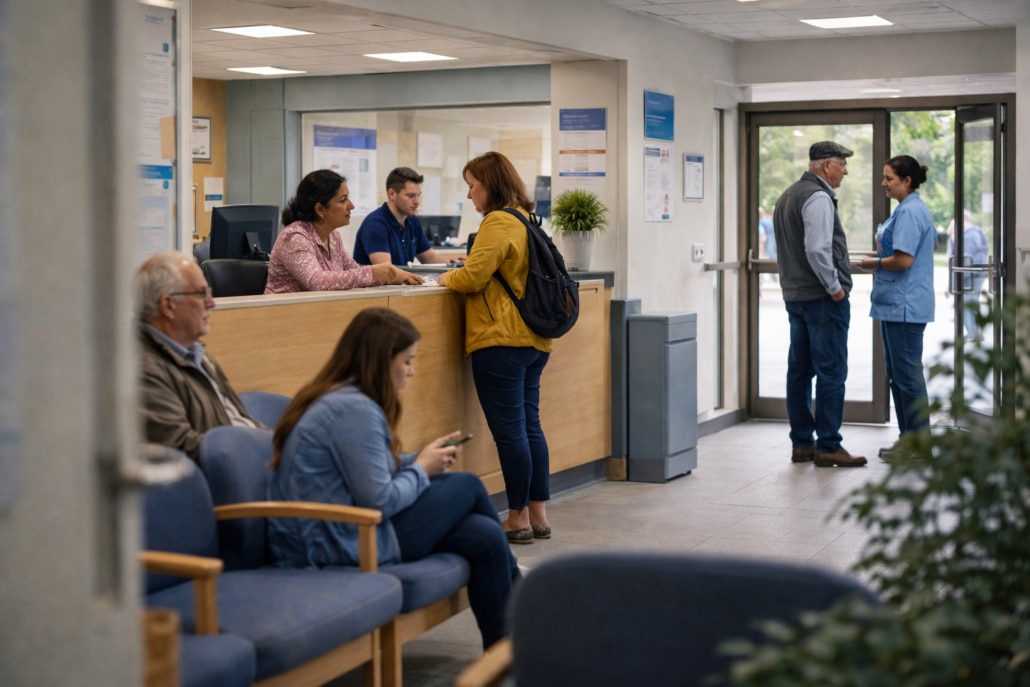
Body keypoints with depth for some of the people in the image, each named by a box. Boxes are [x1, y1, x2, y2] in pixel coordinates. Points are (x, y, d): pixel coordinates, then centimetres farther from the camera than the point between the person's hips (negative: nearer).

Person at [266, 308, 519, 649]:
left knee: (485, 537, 3)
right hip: (346, 547, -10)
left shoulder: (334, 399, 12)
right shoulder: (354, 410, -21)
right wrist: (421, 470, -5)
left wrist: (420, 459, 7)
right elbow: (379, 502, -22)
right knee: (468, 486, 4)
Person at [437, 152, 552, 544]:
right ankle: (538, 515, 16)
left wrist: (448, 279, 3)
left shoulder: (498, 223, -13)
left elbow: (474, 277, -16)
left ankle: (518, 519, 2)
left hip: (501, 340, -10)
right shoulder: (526, 220, 16)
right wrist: (460, 273, 16)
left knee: (509, 432, -4)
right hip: (533, 340, 10)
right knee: (529, 426, 12)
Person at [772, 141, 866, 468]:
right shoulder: (818, 197, -15)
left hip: (794, 294, 10)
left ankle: (801, 443, 16)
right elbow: (817, 249, -24)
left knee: (800, 370, 11)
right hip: (823, 297, -10)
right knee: (831, 371, -6)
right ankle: (828, 447, -5)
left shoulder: (788, 196, 16)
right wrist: (834, 287, -15)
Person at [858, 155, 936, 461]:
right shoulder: (909, 209, 17)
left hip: (905, 307, -11)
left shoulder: (910, 212, -16)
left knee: (907, 375, -5)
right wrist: (879, 266, 12)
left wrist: (875, 264, -7)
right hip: (896, 305, 11)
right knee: (897, 375, 15)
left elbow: (903, 260, -23)